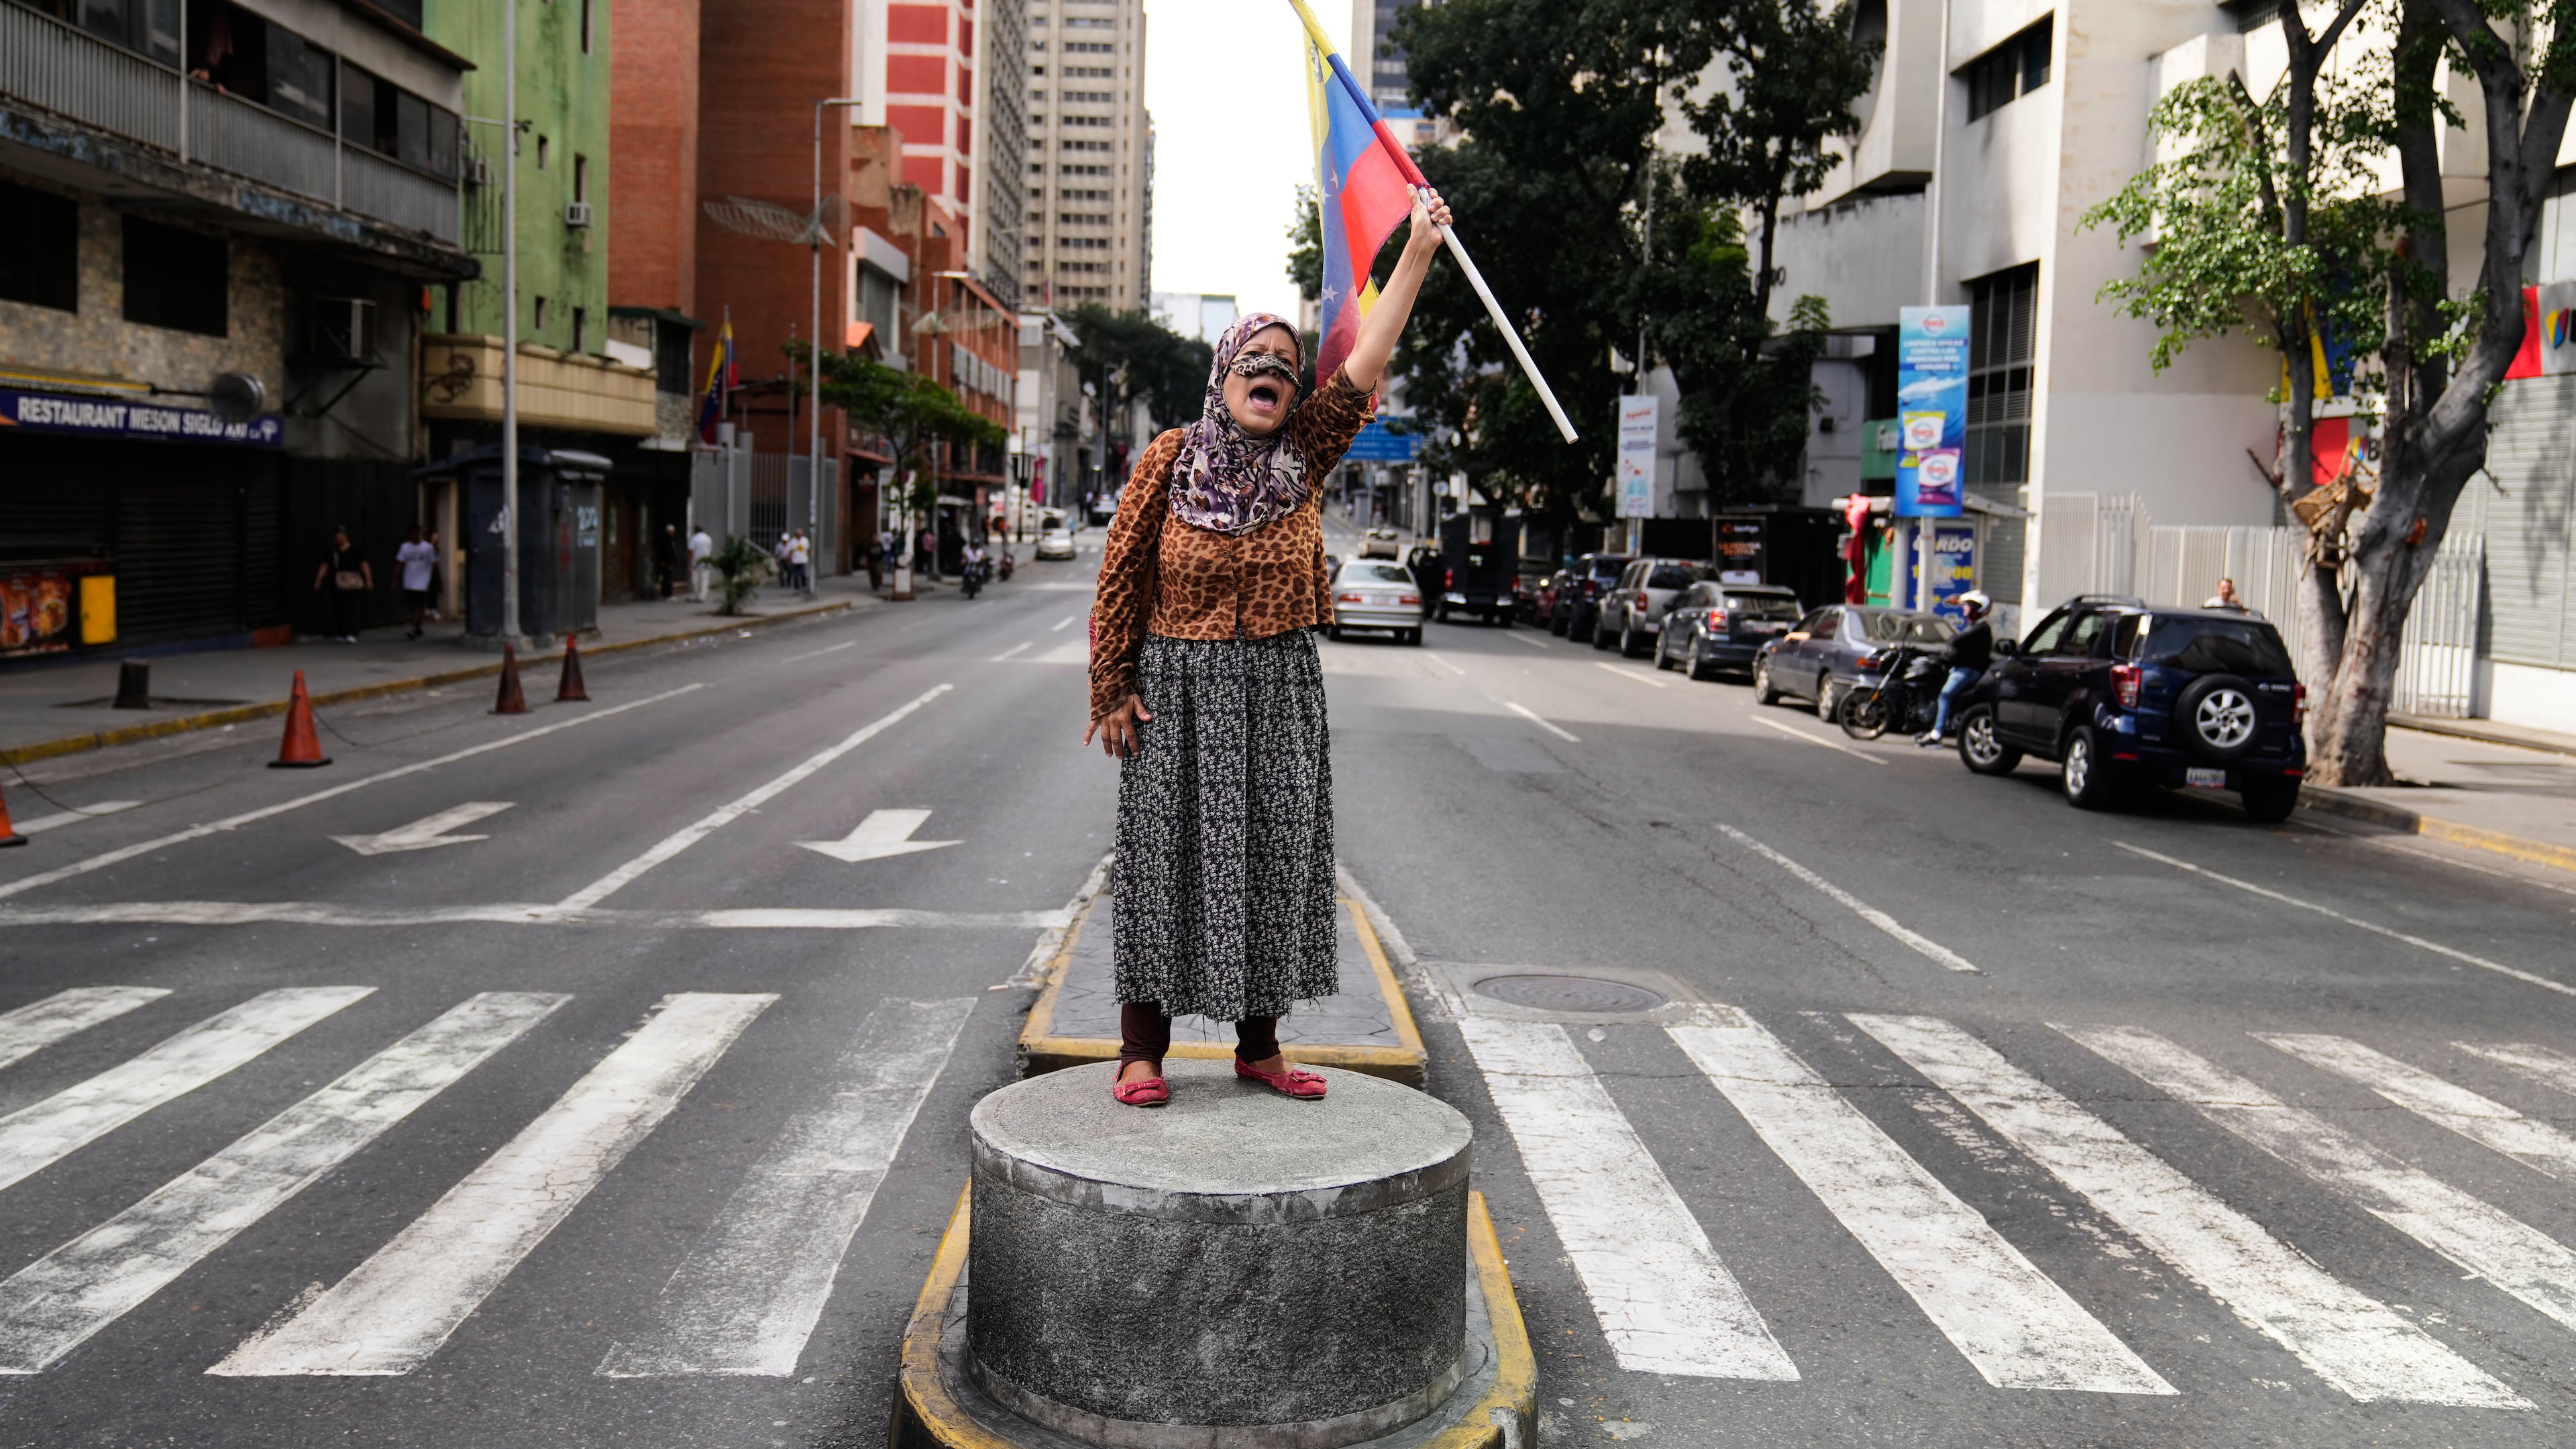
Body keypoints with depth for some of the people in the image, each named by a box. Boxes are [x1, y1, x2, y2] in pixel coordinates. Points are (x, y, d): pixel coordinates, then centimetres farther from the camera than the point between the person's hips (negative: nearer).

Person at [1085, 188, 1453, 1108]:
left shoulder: (1304, 460, 3)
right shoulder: (1171, 458, -3)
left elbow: (1363, 367, -7)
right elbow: (1120, 577, -1)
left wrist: (1418, 253, -13)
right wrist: (1113, 689, -5)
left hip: (1278, 695, 3)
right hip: (1178, 692, -3)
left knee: (1272, 859, 7)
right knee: (1167, 857, 2)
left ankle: (1258, 1044, 20)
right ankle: (1142, 1048, 12)